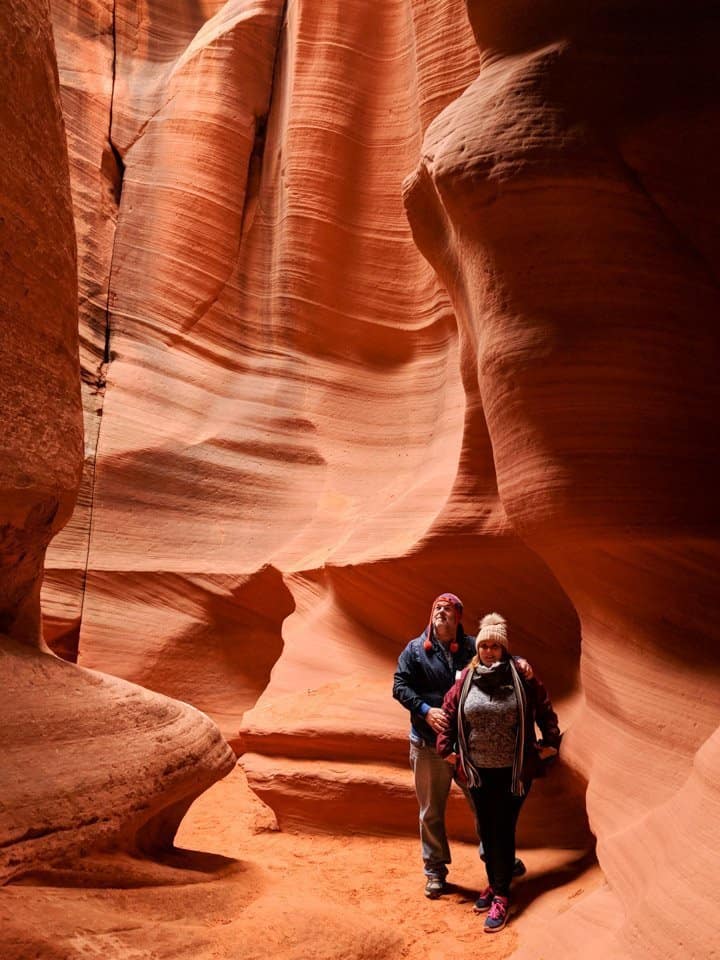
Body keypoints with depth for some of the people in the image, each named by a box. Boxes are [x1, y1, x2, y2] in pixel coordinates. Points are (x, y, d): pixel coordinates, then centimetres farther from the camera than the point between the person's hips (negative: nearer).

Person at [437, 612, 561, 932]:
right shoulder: (465, 680, -4)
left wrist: (550, 743, 3)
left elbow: (545, 710, 2)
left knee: (503, 831, 1)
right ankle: (493, 883, 33)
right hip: (478, 771, 3)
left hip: (513, 772, -3)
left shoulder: (521, 678, -10)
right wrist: (446, 748, 5)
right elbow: (449, 713, 5)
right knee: (485, 830, 15)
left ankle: (501, 896, 12)